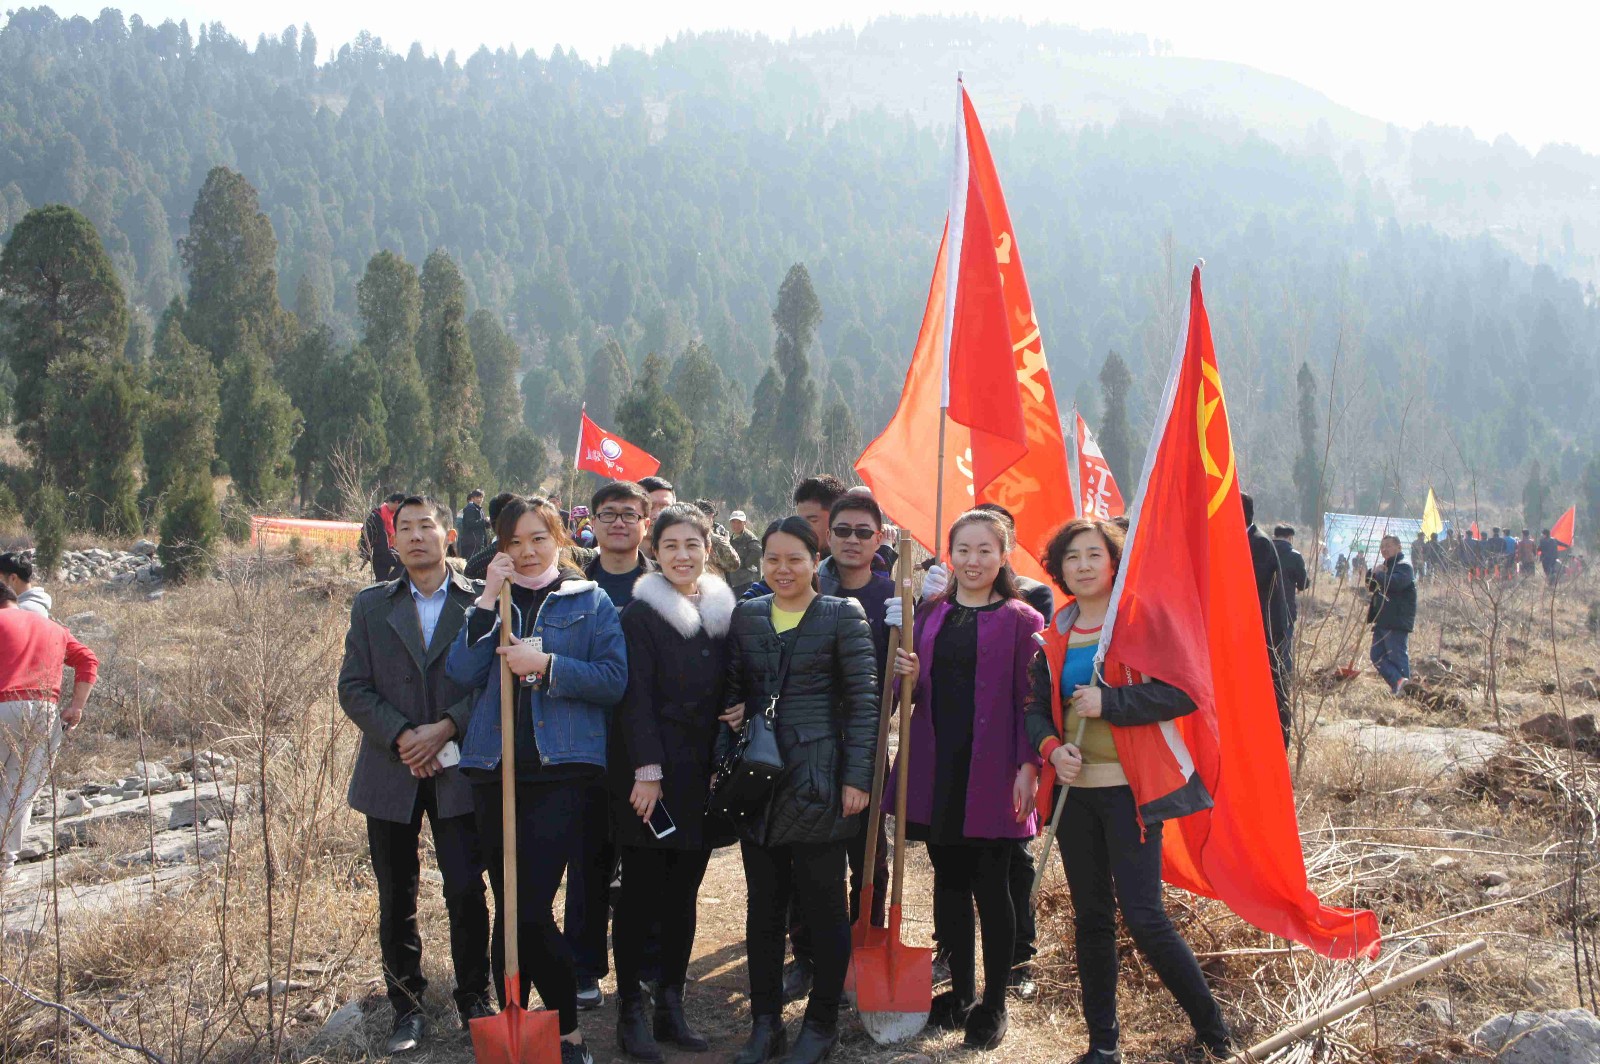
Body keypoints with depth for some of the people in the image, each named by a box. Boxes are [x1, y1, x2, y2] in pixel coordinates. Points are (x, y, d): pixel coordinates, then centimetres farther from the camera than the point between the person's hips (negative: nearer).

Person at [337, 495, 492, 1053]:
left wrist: (445, 728, -15)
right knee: (395, 899, 10)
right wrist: (402, 736, -12)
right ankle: (407, 1006, 24)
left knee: (467, 892, -3)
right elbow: (354, 688, 2)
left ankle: (474, 1003, 14)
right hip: (390, 772, 2)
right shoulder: (371, 606, 8)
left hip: (459, 770, -2)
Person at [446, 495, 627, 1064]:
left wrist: (546, 664, -13)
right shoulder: (492, 601, 14)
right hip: (494, 767, 4)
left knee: (530, 910, -12)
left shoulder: (590, 601, 6)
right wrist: (489, 600, -9)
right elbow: (463, 672, -2)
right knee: (509, 907, 11)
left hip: (561, 769, -4)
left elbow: (614, 679, -4)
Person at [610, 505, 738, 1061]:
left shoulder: (723, 612, 9)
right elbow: (636, 697, -11)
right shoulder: (641, 614, -5)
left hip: (701, 775, 5)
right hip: (650, 771, -4)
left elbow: (727, 694, 12)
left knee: (683, 893, 10)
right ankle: (630, 1011, 10)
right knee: (642, 890, 0)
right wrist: (647, 770, -18)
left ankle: (671, 1008, 19)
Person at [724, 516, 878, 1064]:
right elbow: (732, 691, 15)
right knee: (763, 905, 10)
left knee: (824, 905, 3)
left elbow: (862, 700, -4)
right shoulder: (745, 615, 10)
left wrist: (856, 777, -10)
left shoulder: (843, 615, -2)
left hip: (817, 781, -4)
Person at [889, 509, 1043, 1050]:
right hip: (937, 766, 4)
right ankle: (960, 991, 26)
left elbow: (1030, 700, -5)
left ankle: (993, 1005, 17)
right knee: (949, 881, 11)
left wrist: (1028, 767, -12)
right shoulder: (931, 615, 10)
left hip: (993, 772, -4)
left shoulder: (1021, 620, -3)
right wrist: (909, 677, -8)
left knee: (990, 888, 3)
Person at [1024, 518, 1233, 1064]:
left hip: (1130, 788, -5)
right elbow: (1036, 707, 12)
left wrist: (1109, 701, -20)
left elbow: (1183, 691, -13)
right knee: (1090, 917, 11)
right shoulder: (1055, 635, 9)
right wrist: (1052, 748, -8)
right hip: (1073, 790, 5)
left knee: (1143, 916, -9)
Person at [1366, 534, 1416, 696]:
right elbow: (1371, 586, 20)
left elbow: (1393, 583, -28)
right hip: (1382, 621, 10)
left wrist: (1378, 573, -11)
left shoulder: (1403, 566, -9)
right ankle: (1399, 682, 1)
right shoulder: (1386, 565, 21)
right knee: (1377, 656, 5)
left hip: (1397, 622, -10)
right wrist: (1373, 572, 0)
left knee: (1397, 657, -8)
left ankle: (1403, 689, -7)